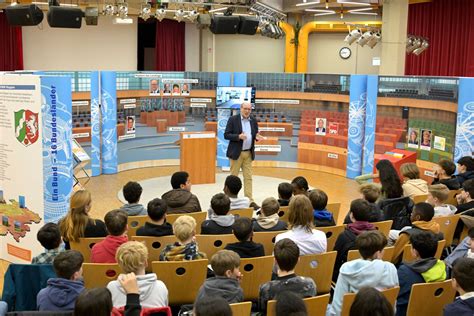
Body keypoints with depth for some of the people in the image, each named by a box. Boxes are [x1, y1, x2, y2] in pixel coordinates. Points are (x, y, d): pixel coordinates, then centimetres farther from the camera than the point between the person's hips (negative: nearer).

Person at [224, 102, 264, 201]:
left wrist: (257, 137, -9)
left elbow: (255, 134, 15)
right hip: (236, 152, -4)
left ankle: (249, 198, 8)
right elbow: (226, 135, -9)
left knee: (248, 177, 4)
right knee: (233, 176, 3)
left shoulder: (253, 120, 7)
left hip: (249, 153, 4)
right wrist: (238, 136, -24)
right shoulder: (233, 119, -6)